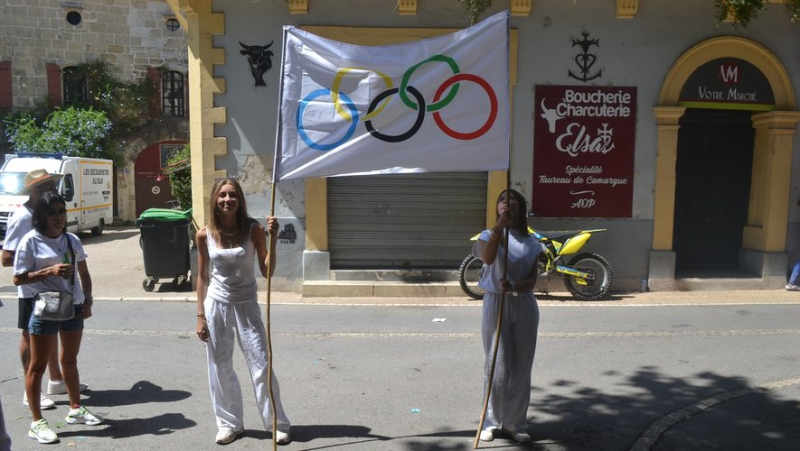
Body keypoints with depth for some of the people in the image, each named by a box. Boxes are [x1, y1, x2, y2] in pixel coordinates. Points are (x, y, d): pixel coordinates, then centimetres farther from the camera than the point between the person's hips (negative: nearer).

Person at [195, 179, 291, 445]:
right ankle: (229, 424, 27)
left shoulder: (253, 230, -9)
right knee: (220, 368, 10)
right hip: (216, 305, 2)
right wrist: (200, 315, 1)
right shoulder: (205, 235, -4)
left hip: (247, 305, -1)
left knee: (261, 366, 0)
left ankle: (277, 424, 14)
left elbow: (267, 272, -10)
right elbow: (203, 277, 3)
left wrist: (273, 240, -22)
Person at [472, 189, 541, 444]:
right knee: (497, 367, 1)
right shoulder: (489, 235, 1)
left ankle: (515, 422, 21)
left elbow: (532, 280, -2)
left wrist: (513, 286, -23)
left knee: (521, 367, 7)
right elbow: (487, 258, -23)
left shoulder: (531, 242, 6)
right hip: (496, 304, -2)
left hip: (525, 306, 2)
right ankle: (491, 420, 19)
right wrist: (499, 227, -32)